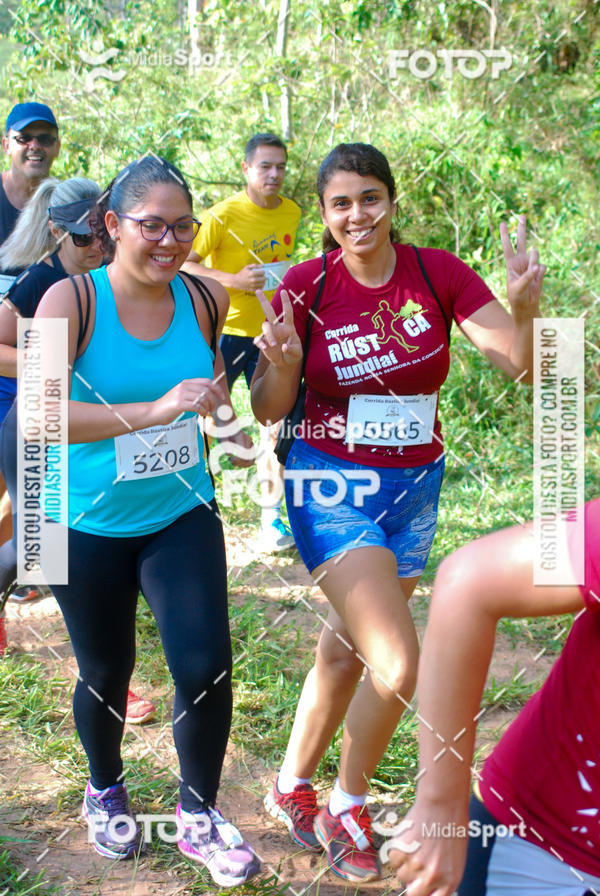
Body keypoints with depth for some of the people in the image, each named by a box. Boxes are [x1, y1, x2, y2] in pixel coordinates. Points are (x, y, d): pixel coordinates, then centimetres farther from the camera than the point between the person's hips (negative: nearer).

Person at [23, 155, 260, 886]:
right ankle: (105, 790, 45)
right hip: (87, 524, -2)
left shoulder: (204, 300, -4)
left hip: (181, 516, 2)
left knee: (206, 667, -7)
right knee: (106, 673, 14)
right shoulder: (71, 301, -15)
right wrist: (156, 409, -34)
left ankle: (198, 814, 20)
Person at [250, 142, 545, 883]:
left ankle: (292, 786, 41)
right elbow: (269, 411, -6)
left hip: (416, 487, 4)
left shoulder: (436, 272, -5)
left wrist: (524, 306, -30)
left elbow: (521, 362, -11)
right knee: (398, 667, -14)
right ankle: (348, 807, 15)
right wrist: (281, 364, -27)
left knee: (348, 649, 17)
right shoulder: (305, 285, -10)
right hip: (333, 488, -3)